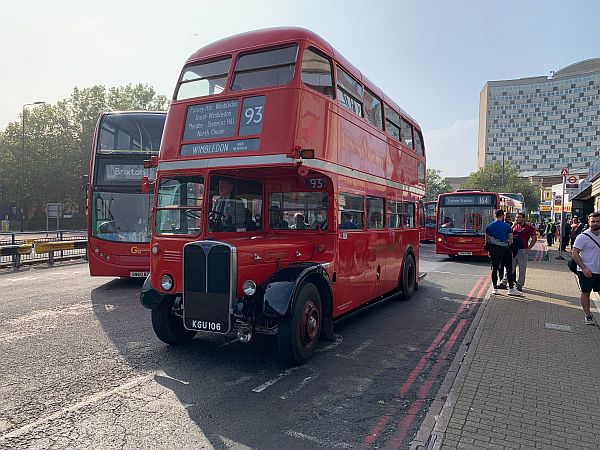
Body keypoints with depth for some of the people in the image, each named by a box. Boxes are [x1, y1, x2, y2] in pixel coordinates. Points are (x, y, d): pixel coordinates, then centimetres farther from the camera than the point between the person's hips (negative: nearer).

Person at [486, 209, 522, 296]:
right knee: (509, 269, 3)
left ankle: (495, 288, 9)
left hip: (494, 250, 2)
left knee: (494, 269, 7)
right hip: (505, 249, -2)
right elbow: (511, 239, 1)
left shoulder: (489, 226, 4)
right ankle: (511, 289, 3)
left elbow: (486, 240, 6)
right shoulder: (507, 226, -1)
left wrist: (489, 250, 14)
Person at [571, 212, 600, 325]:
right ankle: (588, 316, 15)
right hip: (586, 272, -6)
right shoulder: (583, 237, -11)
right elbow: (575, 253, -14)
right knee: (586, 293, 5)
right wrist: (584, 268, -20)